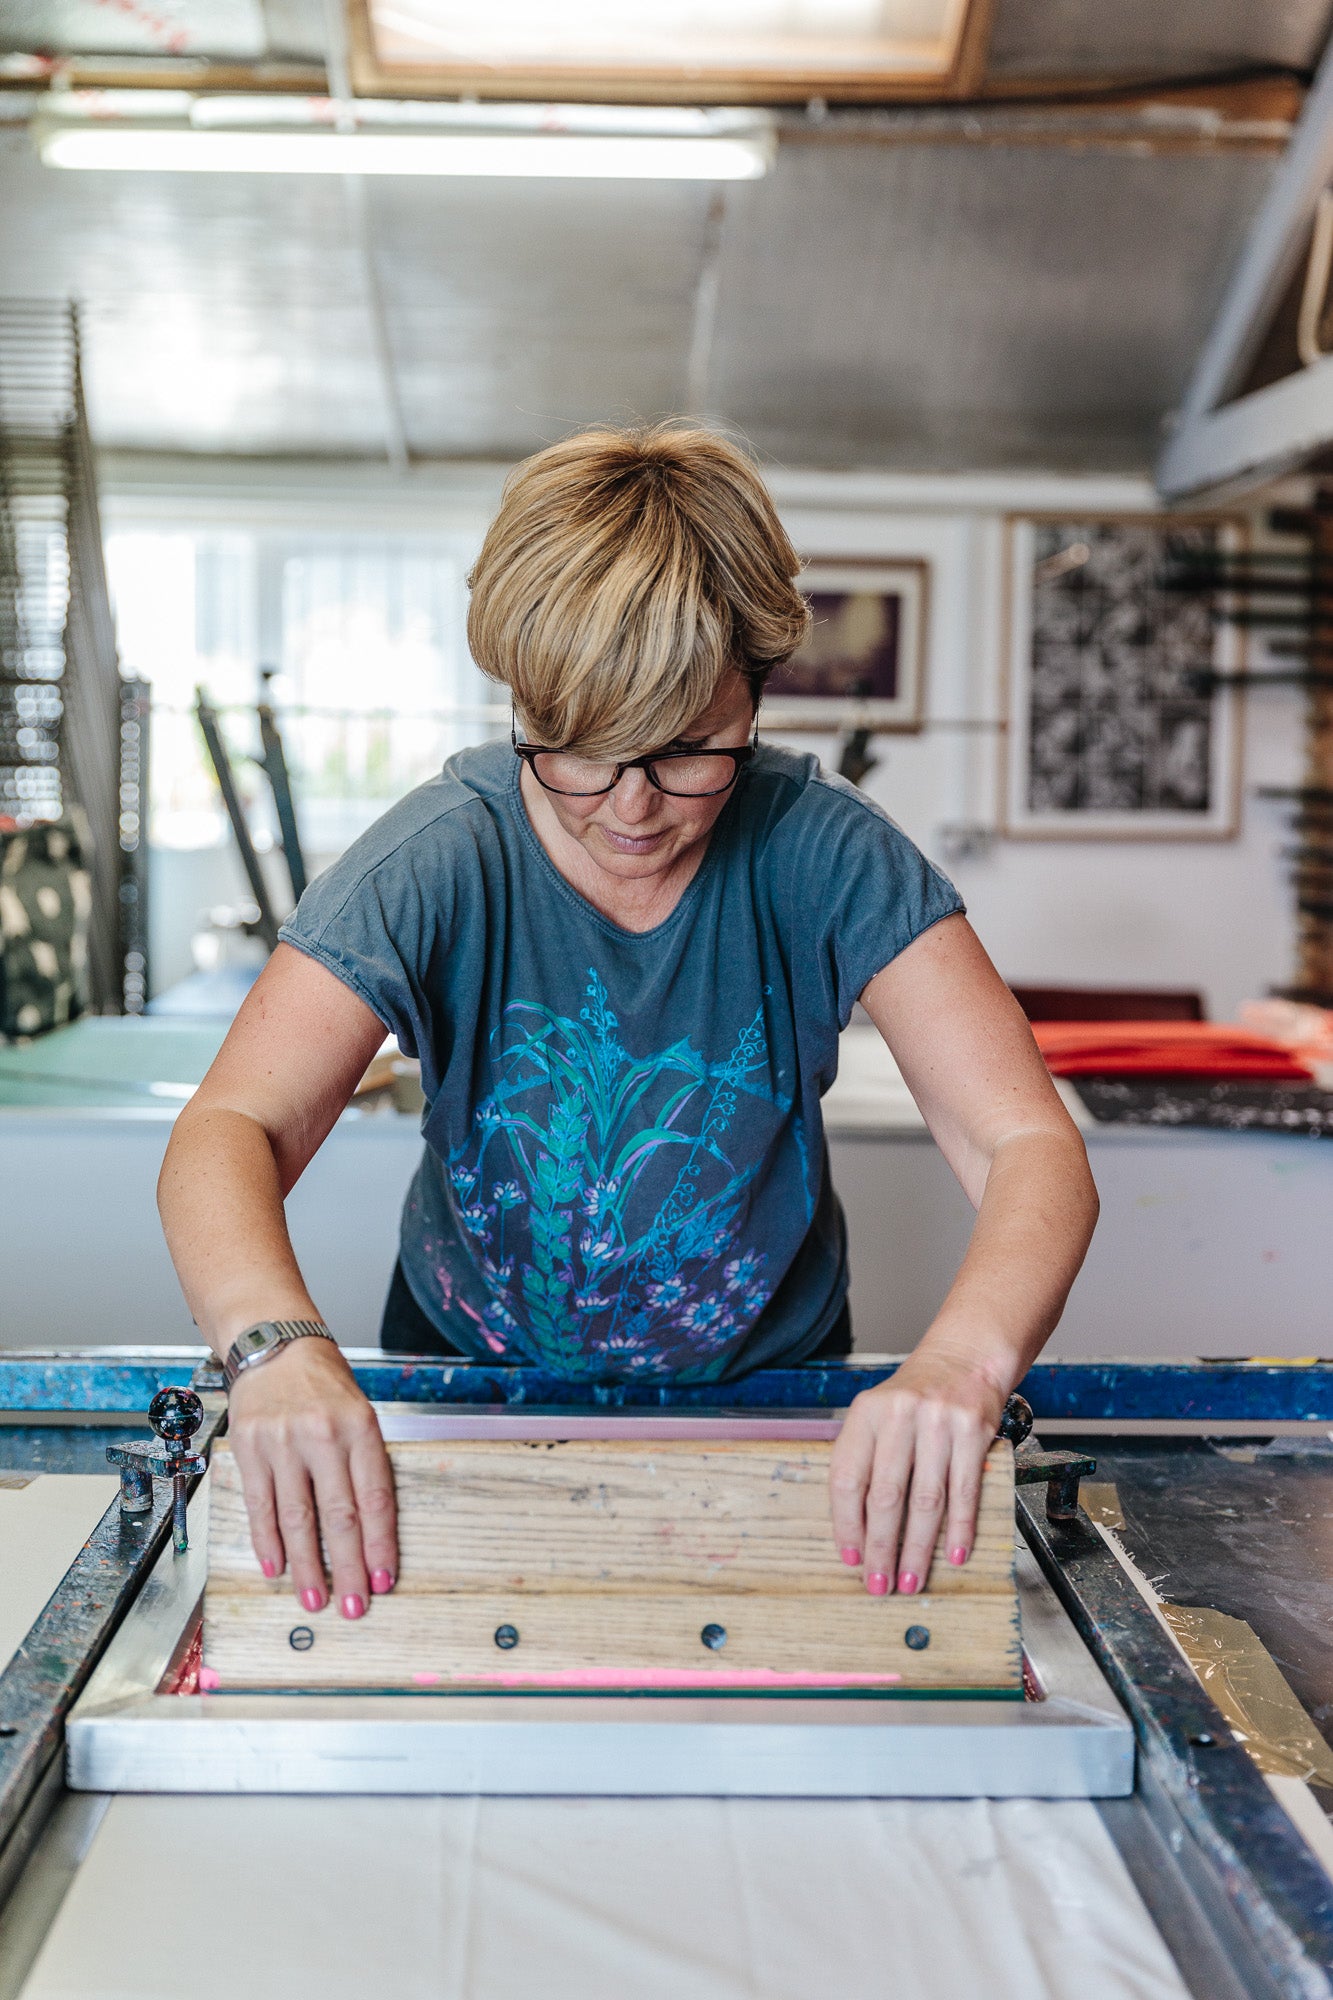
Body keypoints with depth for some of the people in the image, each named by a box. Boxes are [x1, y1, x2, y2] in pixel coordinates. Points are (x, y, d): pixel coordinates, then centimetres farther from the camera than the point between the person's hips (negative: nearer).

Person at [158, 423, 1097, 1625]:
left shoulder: (825, 856, -16)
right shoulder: (441, 861, -17)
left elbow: (1031, 1146, -21)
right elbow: (231, 1128, -26)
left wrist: (964, 1361, -44)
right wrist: (277, 1339, -49)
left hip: (769, 1389, 2)